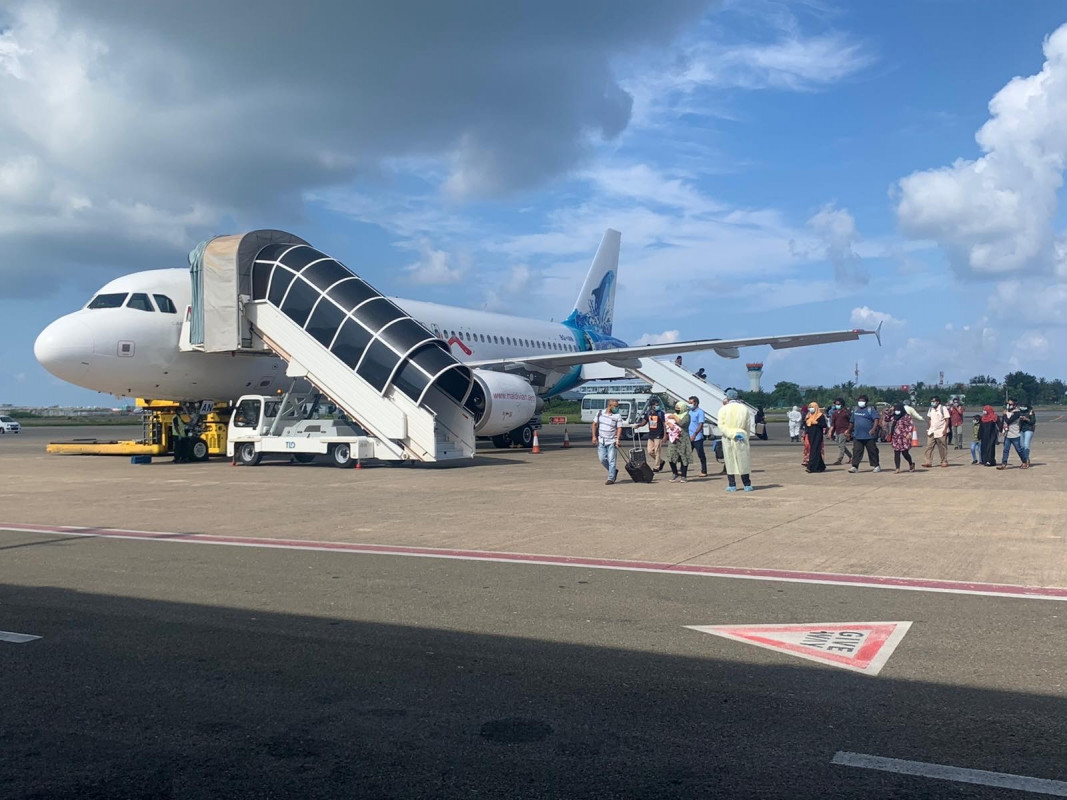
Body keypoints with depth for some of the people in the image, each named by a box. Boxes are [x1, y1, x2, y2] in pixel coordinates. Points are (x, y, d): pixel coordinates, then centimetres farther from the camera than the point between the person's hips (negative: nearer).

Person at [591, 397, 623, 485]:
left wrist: (617, 440, -19)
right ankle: (614, 471, 26)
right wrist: (594, 436, 4)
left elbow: (619, 428, -8)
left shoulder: (618, 416, -5)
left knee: (611, 460, -5)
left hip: (612, 442, -3)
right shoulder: (600, 413, 3)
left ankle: (611, 478, 2)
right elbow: (595, 424, 11)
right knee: (602, 459, 4)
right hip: (601, 441, 3)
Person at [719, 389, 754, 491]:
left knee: (730, 461, 6)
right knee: (743, 461, 7)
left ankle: (732, 485, 7)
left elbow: (721, 425, -12)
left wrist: (732, 434, -13)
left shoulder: (723, 409, -3)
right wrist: (748, 437, 16)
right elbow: (748, 425, 6)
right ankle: (747, 485, 10)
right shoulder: (744, 408, 2)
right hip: (742, 438, 1)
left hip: (728, 439, -1)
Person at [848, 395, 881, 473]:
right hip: (857, 436, 4)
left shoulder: (870, 410, -2)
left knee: (872, 451, 4)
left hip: (869, 435, -4)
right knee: (856, 451, -2)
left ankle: (876, 466, 14)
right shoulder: (855, 410, 15)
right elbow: (851, 422, 23)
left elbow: (876, 419, -13)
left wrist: (873, 429, -26)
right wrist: (849, 431, 24)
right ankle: (854, 466, -3)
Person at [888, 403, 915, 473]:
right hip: (896, 438, 6)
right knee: (896, 453, 0)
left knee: (905, 453, -4)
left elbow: (910, 425, -9)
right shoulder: (894, 417, 15)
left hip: (904, 438, -6)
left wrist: (909, 433, -20)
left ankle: (911, 464, 25)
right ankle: (897, 469, 2)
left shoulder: (906, 416, -3)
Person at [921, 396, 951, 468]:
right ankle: (928, 462, -6)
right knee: (929, 446, -4)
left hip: (941, 432, -5)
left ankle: (944, 462, 13)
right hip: (932, 431, 5)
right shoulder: (931, 409, 10)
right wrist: (930, 428, 9)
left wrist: (945, 429, -16)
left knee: (942, 448, 2)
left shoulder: (943, 408, -7)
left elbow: (947, 420, -8)